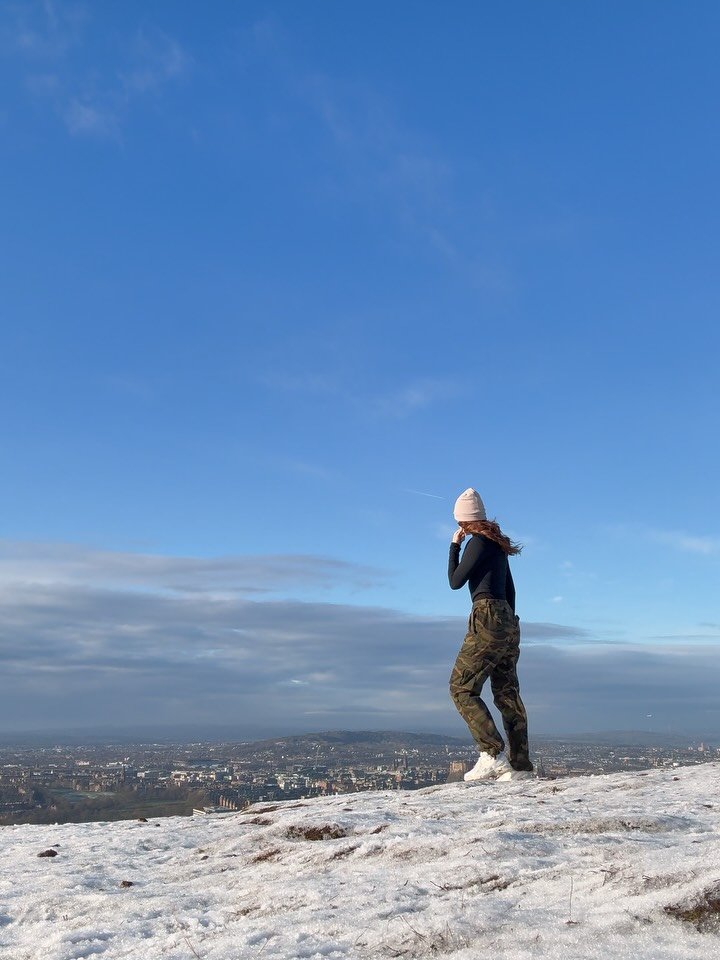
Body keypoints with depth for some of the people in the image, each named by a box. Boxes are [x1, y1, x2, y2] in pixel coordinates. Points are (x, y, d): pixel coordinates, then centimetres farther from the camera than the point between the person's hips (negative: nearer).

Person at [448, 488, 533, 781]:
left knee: (461, 688, -8)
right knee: (507, 693, 8)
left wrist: (454, 546, 5)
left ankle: (492, 754, -16)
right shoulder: (498, 543, 18)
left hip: (488, 618, -9)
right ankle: (519, 765, 7)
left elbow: (455, 581, -5)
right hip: (508, 619, 9)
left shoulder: (478, 542, -8)